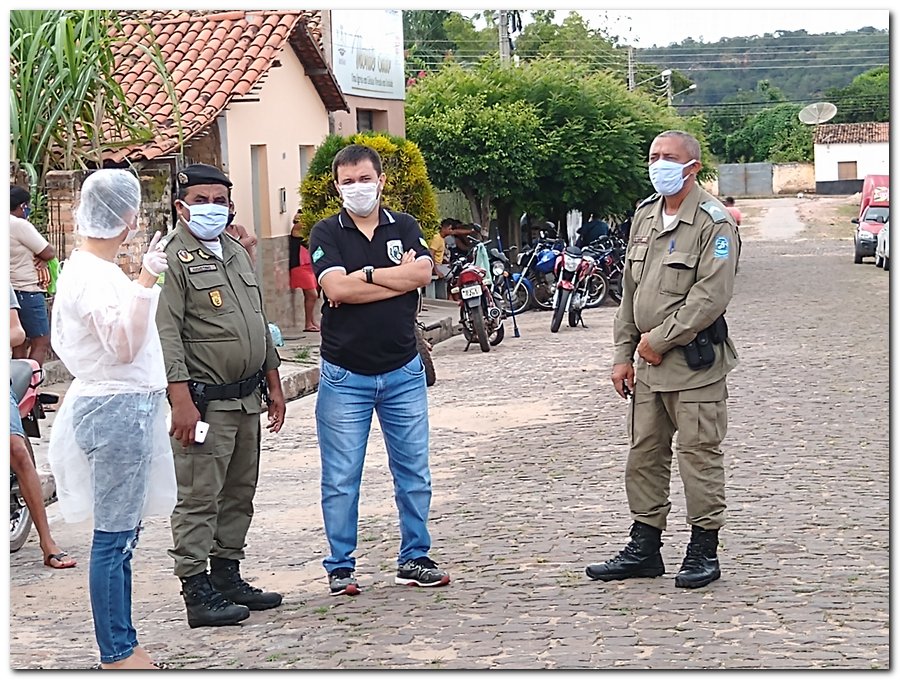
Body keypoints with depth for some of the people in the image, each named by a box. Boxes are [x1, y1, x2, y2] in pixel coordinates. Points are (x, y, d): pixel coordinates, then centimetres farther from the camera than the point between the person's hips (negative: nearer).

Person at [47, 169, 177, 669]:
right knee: (114, 536, -5)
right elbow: (124, 346, -25)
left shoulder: (93, 269, 14)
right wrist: (146, 282, -31)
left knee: (123, 533, 13)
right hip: (117, 409, -11)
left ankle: (123, 645, 20)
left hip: (127, 408, 11)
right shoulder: (93, 276, -17)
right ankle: (117, 654, 1)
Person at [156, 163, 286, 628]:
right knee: (198, 499, -6)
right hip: (204, 402, -8)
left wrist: (273, 383, 21)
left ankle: (227, 576, 24)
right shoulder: (171, 259, -9)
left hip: (247, 398, 9)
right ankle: (197, 593, -3)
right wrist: (181, 400, -22)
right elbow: (165, 333, -16)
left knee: (239, 493, 14)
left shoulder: (237, 254, 17)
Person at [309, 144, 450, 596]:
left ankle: (414, 559, 20)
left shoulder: (404, 227, 8)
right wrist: (397, 278, -11)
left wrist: (365, 274, -12)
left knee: (413, 472, 8)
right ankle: (340, 567, 12)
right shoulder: (326, 233, 1)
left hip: (402, 371, 3)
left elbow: (423, 274, -10)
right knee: (341, 479, 1)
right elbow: (336, 288, -15)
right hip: (344, 375, -2)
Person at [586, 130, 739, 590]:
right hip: (649, 362, 8)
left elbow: (712, 295, -18)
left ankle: (703, 551, 9)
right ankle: (644, 548, 21)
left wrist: (660, 339, -14)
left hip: (695, 360, -7)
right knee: (644, 454, 11)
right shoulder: (645, 216, 14)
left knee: (699, 455, -1)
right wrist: (624, 354, 13)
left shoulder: (713, 222, -10)